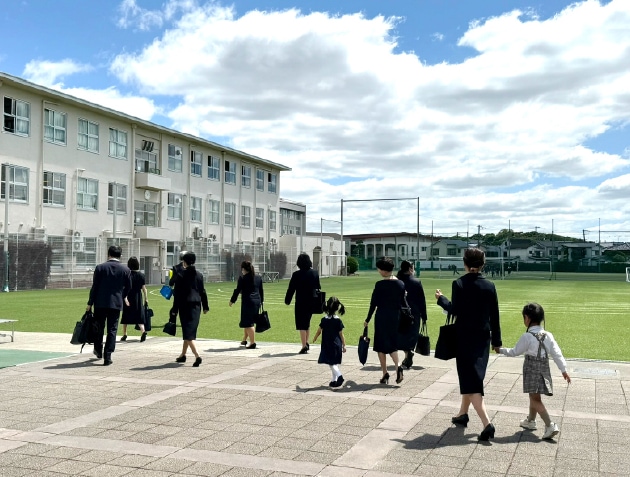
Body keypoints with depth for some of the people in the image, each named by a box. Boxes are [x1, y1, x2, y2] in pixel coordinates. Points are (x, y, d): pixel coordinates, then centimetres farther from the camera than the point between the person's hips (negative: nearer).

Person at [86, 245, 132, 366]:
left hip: (100, 303, 0)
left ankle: (98, 351, 33)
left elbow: (94, 287, -5)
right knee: (112, 330, 3)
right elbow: (128, 288, 5)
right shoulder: (126, 270, -1)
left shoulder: (100, 267, -4)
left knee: (99, 328, 18)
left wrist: (90, 303, 1)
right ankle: (107, 357, 0)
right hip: (116, 304, 0)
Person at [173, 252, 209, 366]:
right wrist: (205, 306, 16)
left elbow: (177, 292, -8)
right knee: (190, 331, 17)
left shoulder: (181, 275, -8)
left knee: (188, 332, -5)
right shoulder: (199, 275, 6)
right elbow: (203, 292, 9)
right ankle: (183, 355, 30)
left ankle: (197, 356, -21)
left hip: (185, 305, -5)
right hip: (196, 305, 5)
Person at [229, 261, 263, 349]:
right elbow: (261, 291, 15)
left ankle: (252, 343, -4)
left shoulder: (242, 278, -8)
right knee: (249, 322, 19)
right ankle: (244, 340, 29)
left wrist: (232, 301, 6)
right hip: (257, 302, 7)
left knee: (248, 323, -2)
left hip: (247, 302, -7)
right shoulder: (258, 278, 10)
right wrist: (261, 301, 26)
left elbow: (237, 290, -5)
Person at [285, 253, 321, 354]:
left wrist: (287, 300, 5)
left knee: (301, 324, 0)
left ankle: (304, 346, -3)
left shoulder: (296, 274, -12)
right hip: (312, 302, 5)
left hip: (301, 303, -5)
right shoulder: (315, 273, 2)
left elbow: (291, 289, -7)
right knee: (307, 323, 21)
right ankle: (307, 343, 26)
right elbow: (318, 288, 11)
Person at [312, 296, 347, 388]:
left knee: (331, 363, -3)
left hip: (327, 345, -3)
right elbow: (341, 334, -3)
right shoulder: (338, 320, -5)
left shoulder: (324, 319, -7)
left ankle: (339, 375, -24)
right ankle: (334, 380, 16)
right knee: (335, 363, 13)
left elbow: (319, 331, 1)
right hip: (337, 345, 3)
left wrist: (314, 339, 19)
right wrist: (344, 345, 5)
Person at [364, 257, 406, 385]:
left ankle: (385, 374, 8)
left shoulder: (380, 285, -13)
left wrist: (367, 320, 0)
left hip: (382, 317, -4)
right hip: (395, 317, 5)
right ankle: (398, 366, -10)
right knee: (392, 344, 16)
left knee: (381, 345, 8)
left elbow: (373, 303, -8)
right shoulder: (401, 284, 1)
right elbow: (402, 303, 7)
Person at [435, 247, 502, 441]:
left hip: (465, 337, -5)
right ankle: (463, 414, 36)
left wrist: (441, 299, 5)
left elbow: (455, 310, -13)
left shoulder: (459, 284, -10)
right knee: (473, 376, 20)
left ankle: (487, 423, -17)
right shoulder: (490, 286, 0)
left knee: (470, 379, -4)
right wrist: (496, 340, 11)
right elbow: (494, 316, 3)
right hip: (483, 338, 5)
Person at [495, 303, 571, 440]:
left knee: (535, 399, -6)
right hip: (544, 369, 7)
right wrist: (563, 369, 5)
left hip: (532, 369, -7)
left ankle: (550, 426, -17)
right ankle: (530, 420, 37)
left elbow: (515, 352, -4)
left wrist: (501, 350, 11)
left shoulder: (527, 336, -14)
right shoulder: (548, 335, 2)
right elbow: (557, 353, 0)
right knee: (534, 397, 22)